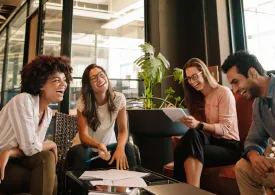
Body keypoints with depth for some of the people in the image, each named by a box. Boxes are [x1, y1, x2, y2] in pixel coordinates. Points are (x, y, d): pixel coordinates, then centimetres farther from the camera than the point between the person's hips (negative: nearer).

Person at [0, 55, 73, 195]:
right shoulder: (23, 100, -21)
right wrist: (52, 145, -6)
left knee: (47, 156, -15)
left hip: (12, 160, 7)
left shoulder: (48, 113, 2)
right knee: (46, 158, -21)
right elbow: (30, 147, -24)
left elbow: (34, 148, -2)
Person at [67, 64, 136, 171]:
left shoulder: (119, 98, -14)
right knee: (81, 153, -34)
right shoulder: (83, 102, -17)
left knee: (127, 148, -27)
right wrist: (99, 145, -44)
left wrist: (120, 147, -37)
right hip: (86, 147, -1)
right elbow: (83, 135, -22)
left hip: (109, 145, 1)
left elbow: (123, 130, -14)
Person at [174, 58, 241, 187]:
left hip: (228, 146, -5)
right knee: (191, 133, -31)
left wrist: (198, 124, -30)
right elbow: (194, 129, 10)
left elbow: (225, 128, -14)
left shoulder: (224, 92, -3)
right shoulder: (197, 98, 17)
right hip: (210, 141, 5)